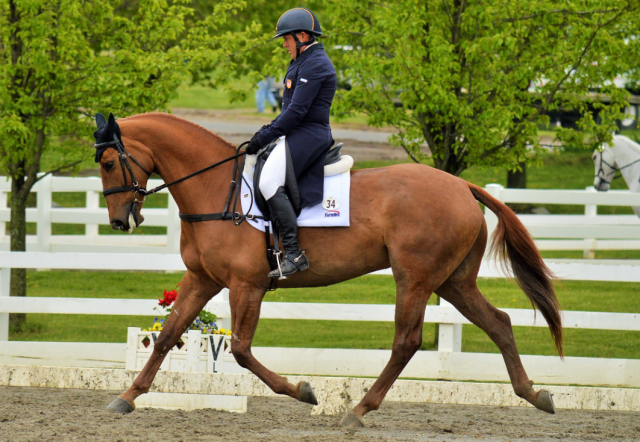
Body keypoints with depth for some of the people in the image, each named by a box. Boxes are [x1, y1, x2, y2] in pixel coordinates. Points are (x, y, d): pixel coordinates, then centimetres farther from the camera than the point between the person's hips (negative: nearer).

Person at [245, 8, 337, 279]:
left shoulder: (314, 65, -15)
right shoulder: (304, 62, 19)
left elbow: (297, 111, -20)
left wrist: (264, 137, -17)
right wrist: (269, 130, 12)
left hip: (307, 135, -11)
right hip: (299, 135, 11)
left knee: (269, 182, -23)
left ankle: (293, 254, -27)